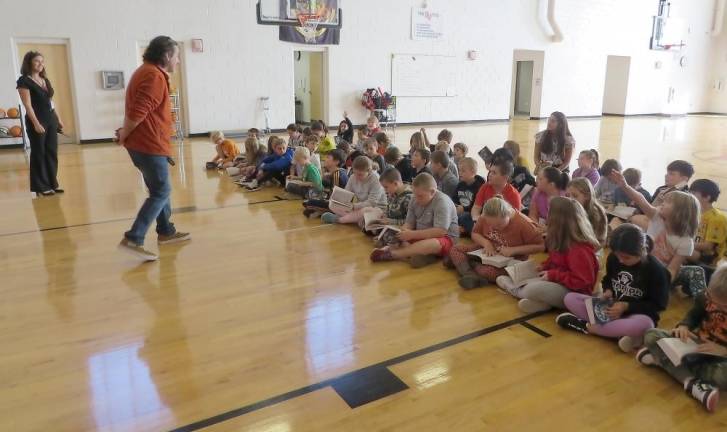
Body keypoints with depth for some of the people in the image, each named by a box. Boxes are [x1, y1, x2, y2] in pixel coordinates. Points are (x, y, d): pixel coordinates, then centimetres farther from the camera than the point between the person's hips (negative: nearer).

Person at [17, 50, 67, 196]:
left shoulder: (45, 80, 14)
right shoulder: (24, 81, -8)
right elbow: (27, 105, -14)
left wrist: (59, 119, 15)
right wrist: (36, 123, -21)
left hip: (51, 120, 7)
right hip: (37, 121, -7)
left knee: (52, 152, 9)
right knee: (39, 153, -1)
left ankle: (52, 183, 17)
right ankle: (41, 187, 5)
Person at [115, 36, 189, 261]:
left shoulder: (149, 72, 16)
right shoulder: (155, 76, -18)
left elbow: (139, 110, 17)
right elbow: (137, 112, -24)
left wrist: (126, 134, 7)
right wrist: (124, 136, -10)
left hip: (146, 142, 11)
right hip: (149, 144, -10)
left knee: (160, 189, 19)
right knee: (161, 192, -6)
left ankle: (166, 231, 31)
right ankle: (132, 239, -8)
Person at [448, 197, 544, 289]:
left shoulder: (523, 223, -24)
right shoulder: (485, 216, -12)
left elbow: (541, 246, -18)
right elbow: (475, 234, 4)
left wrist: (513, 250, -26)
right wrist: (486, 243, -17)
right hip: (487, 253, 5)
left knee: (491, 272, -36)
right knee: (455, 249, -11)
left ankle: (461, 262, -12)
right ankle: (469, 274, -32)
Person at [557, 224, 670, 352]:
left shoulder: (656, 270, -17)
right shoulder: (613, 258, -5)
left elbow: (659, 305, -12)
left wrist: (626, 306, -22)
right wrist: (608, 291, -10)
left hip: (638, 315, -5)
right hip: (612, 308, 5)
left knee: (643, 325, -43)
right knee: (570, 298, -11)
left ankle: (586, 326, -23)